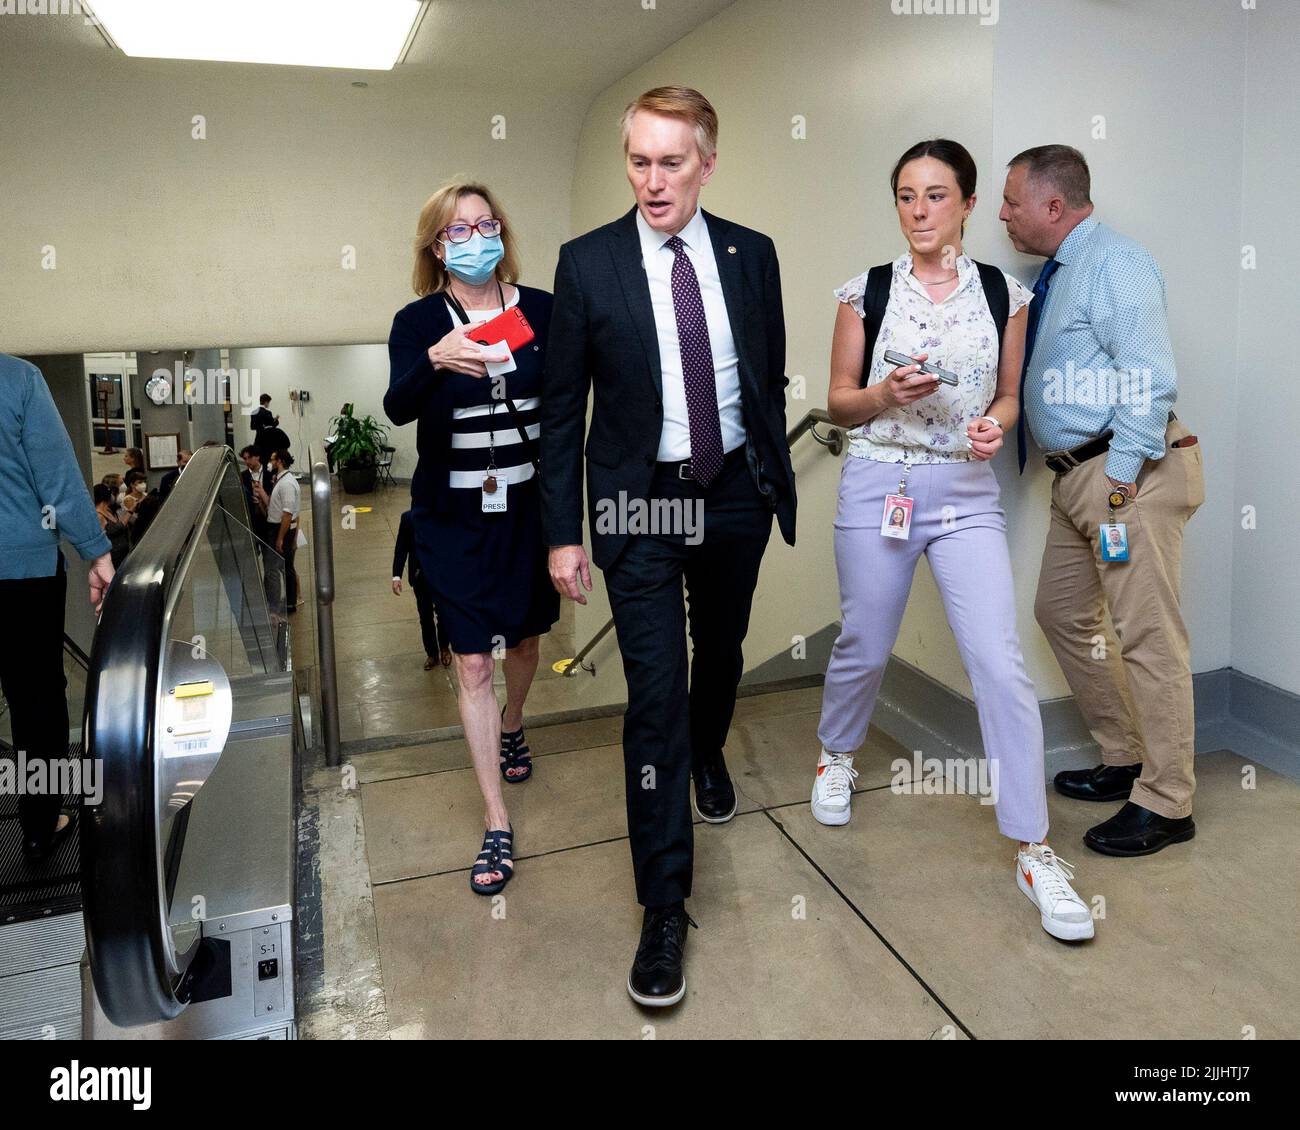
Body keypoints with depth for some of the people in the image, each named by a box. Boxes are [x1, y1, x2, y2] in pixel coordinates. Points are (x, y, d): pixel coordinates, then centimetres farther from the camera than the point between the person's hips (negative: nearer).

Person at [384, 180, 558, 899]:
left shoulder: (542, 310, -1)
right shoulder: (419, 322, -5)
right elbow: (398, 407, -22)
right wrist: (437, 361, -43)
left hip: (529, 507, 2)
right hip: (453, 516, -2)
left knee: (524, 638, 20)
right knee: (472, 662, -2)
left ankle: (511, 727, 53)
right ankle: (497, 825, 8)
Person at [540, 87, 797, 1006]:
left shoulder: (751, 255, 1)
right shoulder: (588, 263, -7)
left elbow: (771, 382, 9)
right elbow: (563, 408, -5)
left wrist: (780, 484, 8)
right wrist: (564, 531, -7)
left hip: (736, 495, 3)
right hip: (640, 504, -3)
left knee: (722, 653, 22)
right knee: (655, 695, -5)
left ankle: (708, 753, 56)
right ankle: (664, 907, 7)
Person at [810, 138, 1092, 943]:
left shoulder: (1004, 293, 6)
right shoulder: (866, 292, 2)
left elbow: (1008, 396, 13)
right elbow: (839, 402, 5)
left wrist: (994, 425, -9)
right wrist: (887, 393, -15)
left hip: (969, 491, 1)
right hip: (879, 483, 0)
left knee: (1002, 664, -8)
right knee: (866, 647, 11)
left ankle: (1034, 851, 3)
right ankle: (837, 754, 44)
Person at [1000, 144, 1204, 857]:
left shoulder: (1115, 265, -11)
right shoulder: (1054, 275, 17)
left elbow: (1148, 378, -20)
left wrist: (1121, 479, -22)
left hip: (1128, 471, -10)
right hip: (1075, 474, 10)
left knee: (1148, 633, -4)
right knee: (1063, 613, 16)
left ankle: (1164, 803, 7)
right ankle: (1123, 759, 30)